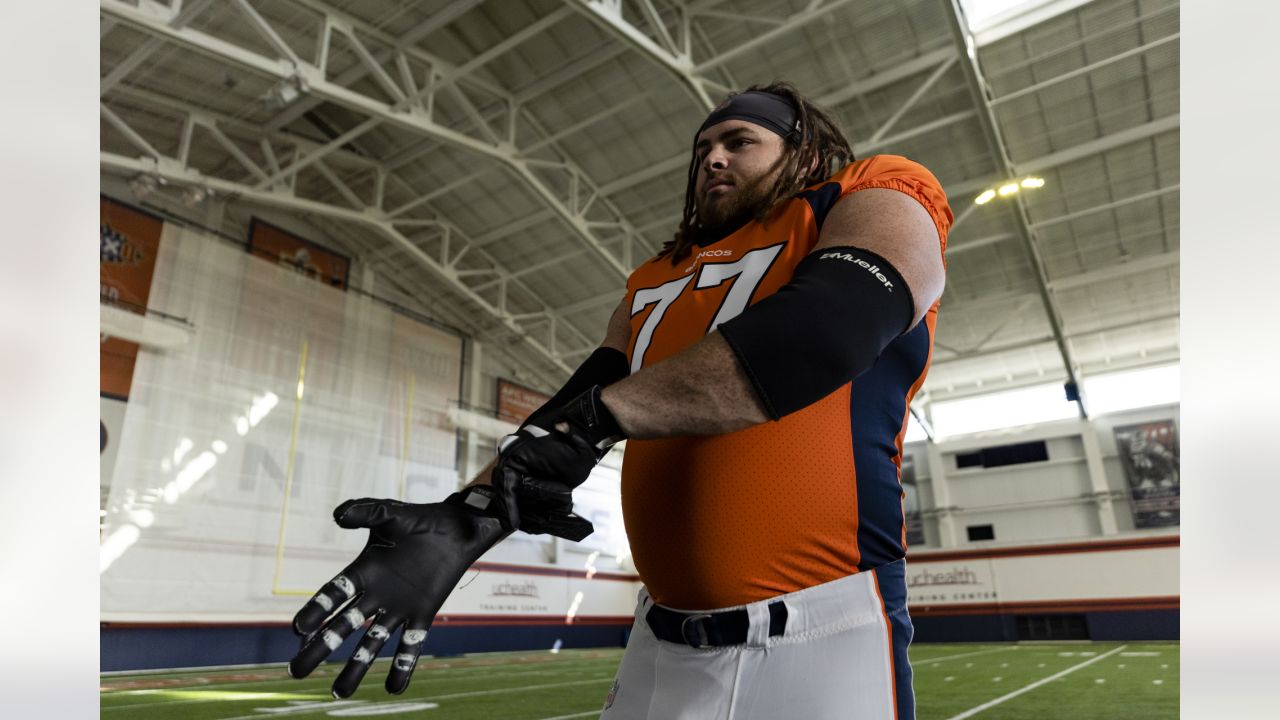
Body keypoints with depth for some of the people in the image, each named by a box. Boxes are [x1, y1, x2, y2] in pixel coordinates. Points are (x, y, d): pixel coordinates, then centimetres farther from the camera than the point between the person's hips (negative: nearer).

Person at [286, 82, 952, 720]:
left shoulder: (875, 201, 3)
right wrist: (468, 516, -9)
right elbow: (580, 403, 9)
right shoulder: (654, 282, 20)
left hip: (824, 641, -5)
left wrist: (599, 415, -20)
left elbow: (831, 324, -18)